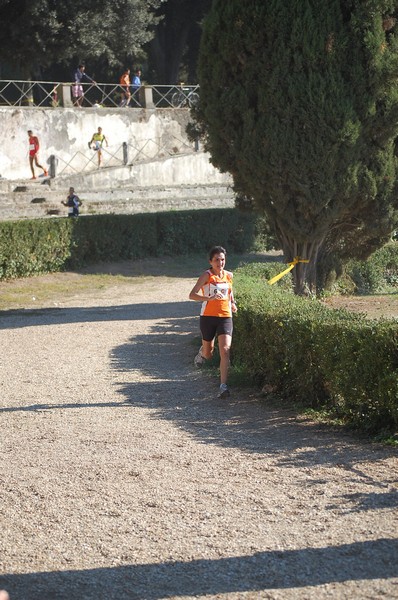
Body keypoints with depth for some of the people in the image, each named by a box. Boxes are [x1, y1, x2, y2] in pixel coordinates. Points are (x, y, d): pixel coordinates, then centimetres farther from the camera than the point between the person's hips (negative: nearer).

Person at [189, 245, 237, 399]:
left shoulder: (229, 275, 6)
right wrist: (209, 298, -32)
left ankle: (223, 386, -18)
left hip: (225, 317, 2)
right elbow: (192, 295, -18)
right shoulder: (207, 276, -9)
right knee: (208, 352, 13)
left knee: (225, 350, -16)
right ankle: (202, 352, 53)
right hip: (208, 317, -2)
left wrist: (232, 303, 11)